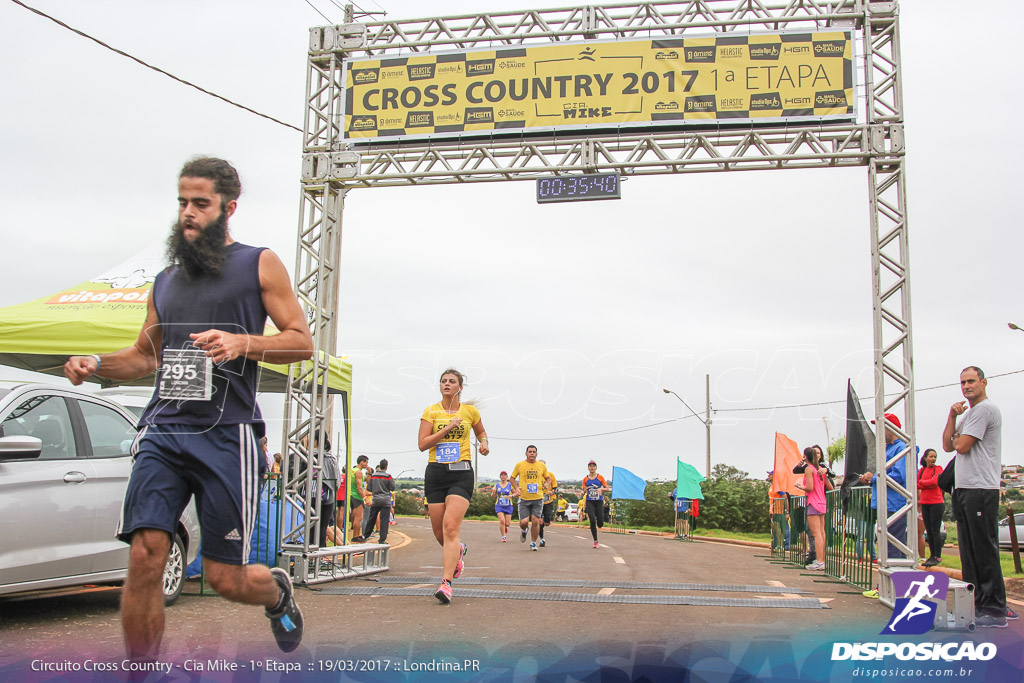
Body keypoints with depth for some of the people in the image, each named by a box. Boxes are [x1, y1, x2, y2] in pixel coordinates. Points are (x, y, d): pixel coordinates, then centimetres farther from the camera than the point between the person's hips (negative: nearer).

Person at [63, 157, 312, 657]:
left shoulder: (259, 264, 6)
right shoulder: (166, 279, 19)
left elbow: (302, 341, 2)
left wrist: (243, 342, -16)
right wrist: (96, 364, 6)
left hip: (226, 434, -4)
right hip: (162, 431, 4)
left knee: (225, 578, 0)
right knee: (145, 556, -11)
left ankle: (277, 591, 36)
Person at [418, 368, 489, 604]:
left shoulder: (470, 411, 7)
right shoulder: (431, 411, 4)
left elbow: (481, 431, 26)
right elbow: (422, 444, -6)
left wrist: (484, 443, 5)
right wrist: (448, 428, -13)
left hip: (461, 472, -2)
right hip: (435, 472, 2)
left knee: (451, 527, -18)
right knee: (439, 531, 7)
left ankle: (446, 583, -20)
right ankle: (458, 550, 43)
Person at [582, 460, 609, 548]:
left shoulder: (600, 477, 5)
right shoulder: (585, 479, 8)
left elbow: (607, 488, 6)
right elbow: (583, 493, 14)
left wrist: (601, 489, -14)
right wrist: (584, 491, -9)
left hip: (599, 501, 0)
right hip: (589, 502, 0)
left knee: (600, 524, -5)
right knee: (592, 521, -14)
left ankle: (599, 524, 35)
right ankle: (595, 541, -3)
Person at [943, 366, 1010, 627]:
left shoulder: (985, 409, -10)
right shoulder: (969, 412, 21)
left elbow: (961, 446, -15)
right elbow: (948, 446, 14)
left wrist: (955, 437, 7)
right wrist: (952, 417, 4)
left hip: (980, 490, -10)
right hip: (964, 489, 10)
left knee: (985, 551, -8)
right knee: (969, 550, 12)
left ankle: (995, 611, -4)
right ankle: (976, 605, 18)